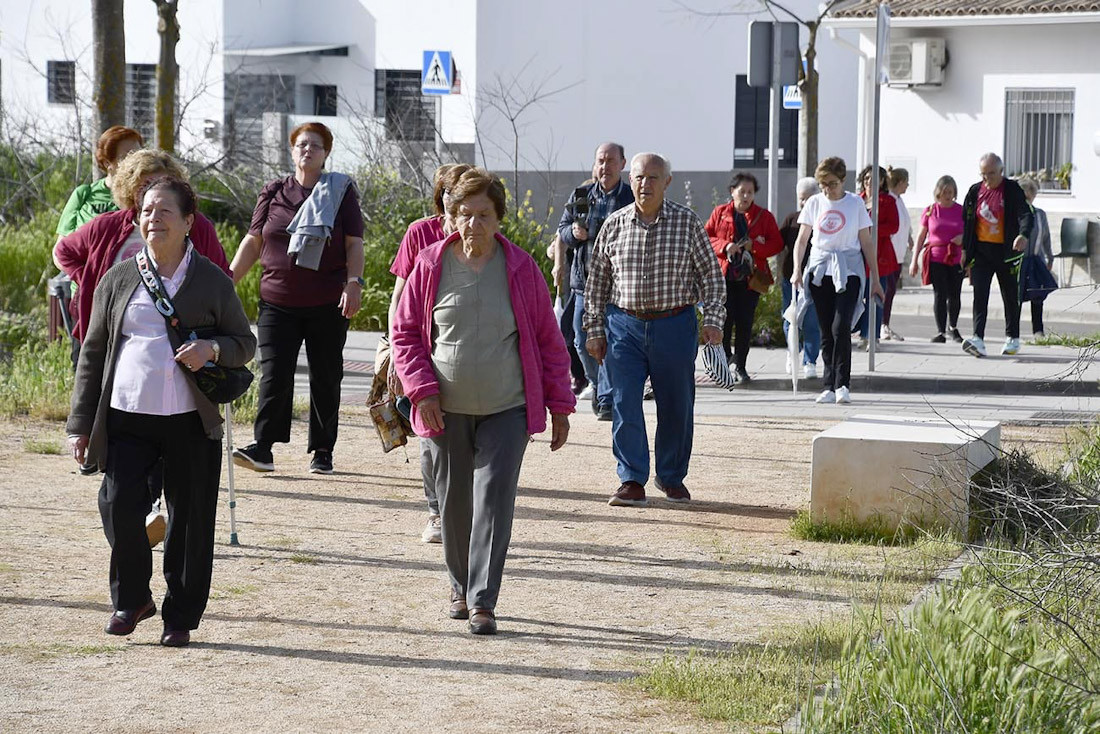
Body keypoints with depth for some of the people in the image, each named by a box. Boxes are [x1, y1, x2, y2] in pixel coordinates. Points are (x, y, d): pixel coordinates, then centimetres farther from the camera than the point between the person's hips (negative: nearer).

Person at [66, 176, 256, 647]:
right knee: (118, 503, -12)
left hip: (192, 420, 0)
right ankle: (131, 599, 12)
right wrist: (81, 424, 8)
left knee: (190, 518, 3)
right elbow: (92, 352, 12)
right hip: (127, 415, 1)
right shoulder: (118, 279, 8)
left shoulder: (213, 281, 5)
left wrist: (212, 350, -12)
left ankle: (181, 617, 17)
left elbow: (245, 342, 12)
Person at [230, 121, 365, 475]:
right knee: (274, 374, -8)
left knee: (326, 377, 5)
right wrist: (229, 280, 4)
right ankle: (263, 448, -10)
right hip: (277, 301, 1)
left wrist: (353, 283, -11)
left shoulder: (341, 191, 5)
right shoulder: (273, 193, 10)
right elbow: (253, 241, 12)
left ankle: (322, 452, 14)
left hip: (327, 304, -1)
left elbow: (354, 244, 2)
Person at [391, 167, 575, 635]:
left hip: (506, 408, -1)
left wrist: (560, 405, 4)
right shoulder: (431, 266, -1)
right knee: (454, 503, 10)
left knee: (494, 500, -9)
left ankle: (483, 601, -6)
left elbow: (548, 339, 4)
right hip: (446, 410, 1)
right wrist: (422, 389, -7)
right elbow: (405, 333, 5)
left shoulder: (520, 269, -1)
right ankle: (460, 589, 29)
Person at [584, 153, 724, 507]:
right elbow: (597, 281, 10)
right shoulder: (614, 225, 3)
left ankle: (672, 477, 24)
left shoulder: (687, 222, 0)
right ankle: (632, 481, -2)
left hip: (675, 324, 0)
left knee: (676, 407, 7)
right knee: (624, 405, -6)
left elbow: (711, 275, 5)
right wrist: (594, 329, 6)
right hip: (625, 325, 1)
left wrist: (713, 320, -5)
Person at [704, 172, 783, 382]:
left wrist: (754, 246, -13)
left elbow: (777, 243, 2)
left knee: (745, 322, 0)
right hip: (724, 276, 0)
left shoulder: (764, 216, 7)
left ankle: (740, 366, 10)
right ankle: (724, 353, 16)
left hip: (750, 276, 0)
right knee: (724, 318, -7)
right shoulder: (720, 213, 8)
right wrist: (724, 247, -11)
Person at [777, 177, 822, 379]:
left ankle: (809, 363, 4)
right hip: (791, 277, 2)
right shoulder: (791, 219, 5)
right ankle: (792, 352, 34)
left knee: (812, 323, -2)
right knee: (790, 320, 9)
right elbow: (779, 247, 9)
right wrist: (780, 273, 1)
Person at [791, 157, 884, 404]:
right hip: (820, 270, 2)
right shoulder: (814, 203, 8)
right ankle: (829, 386, 9)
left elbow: (867, 242, 7)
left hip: (848, 270, -2)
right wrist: (797, 270, -5)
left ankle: (842, 384, -9)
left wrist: (875, 279, 6)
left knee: (840, 327, -16)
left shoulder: (855, 203, 4)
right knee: (826, 331, 3)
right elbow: (802, 240, 9)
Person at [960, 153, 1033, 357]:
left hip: (1006, 251, -2)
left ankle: (1012, 338, 25)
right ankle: (978, 340, -20)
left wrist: (1024, 235, -37)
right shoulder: (975, 191, 7)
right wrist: (965, 249, 12)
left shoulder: (1013, 190, -5)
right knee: (980, 294, -11)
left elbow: (1026, 215, -17)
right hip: (981, 250, 2)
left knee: (1010, 296, 9)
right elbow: (966, 222, 15)